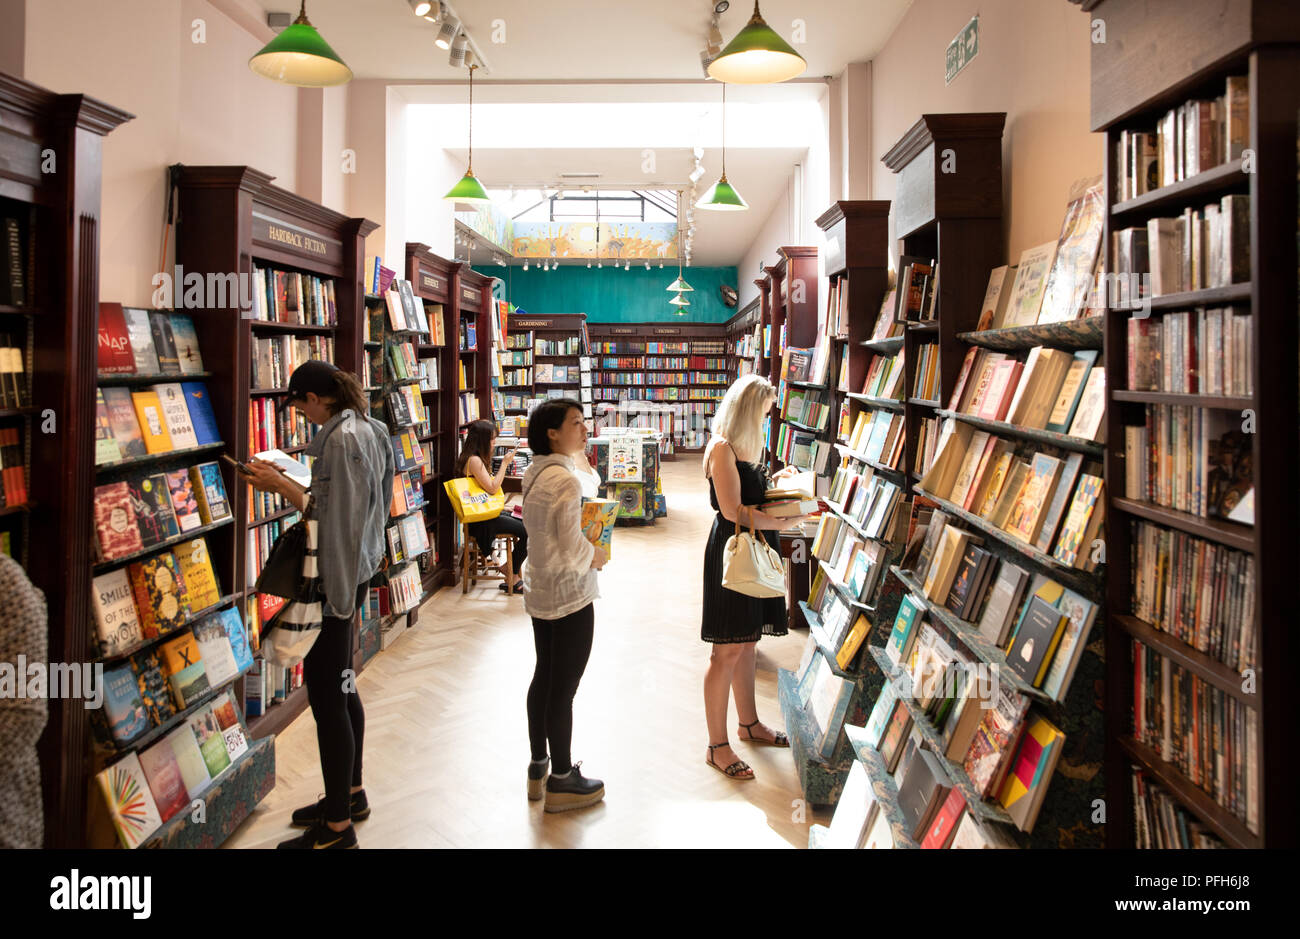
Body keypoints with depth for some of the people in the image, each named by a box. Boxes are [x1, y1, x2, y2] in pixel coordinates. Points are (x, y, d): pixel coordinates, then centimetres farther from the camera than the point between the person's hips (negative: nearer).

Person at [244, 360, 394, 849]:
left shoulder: (341, 438, -18)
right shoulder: (365, 429, 12)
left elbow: (333, 517, -21)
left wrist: (281, 485, -13)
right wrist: (290, 483, 11)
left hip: (335, 576, -10)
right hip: (353, 570, 10)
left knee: (326, 693, -4)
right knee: (339, 685, 19)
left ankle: (337, 827, 6)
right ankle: (349, 794, 34)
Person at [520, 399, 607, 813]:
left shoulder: (534, 474, 5)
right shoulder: (565, 480, -22)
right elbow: (572, 553, -24)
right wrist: (597, 556, -5)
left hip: (539, 590, 9)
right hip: (569, 596, -9)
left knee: (544, 677, 19)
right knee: (564, 688, 3)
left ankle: (538, 766, 33)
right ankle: (561, 781, 17)